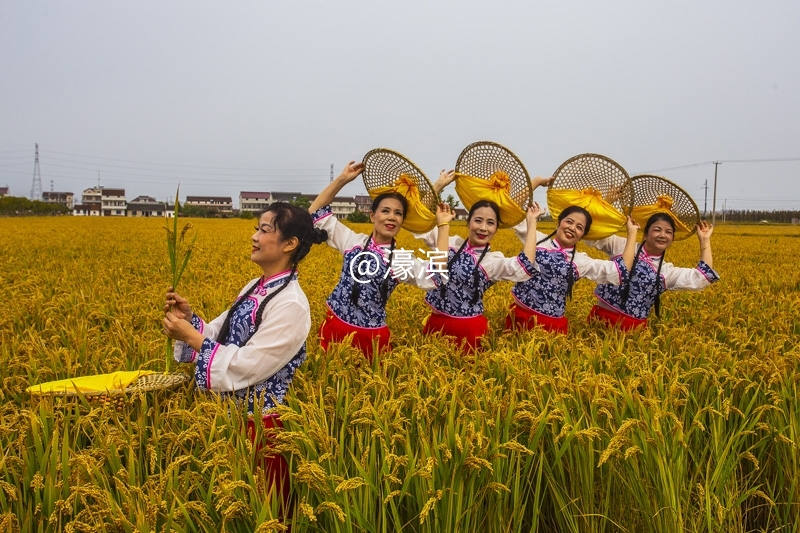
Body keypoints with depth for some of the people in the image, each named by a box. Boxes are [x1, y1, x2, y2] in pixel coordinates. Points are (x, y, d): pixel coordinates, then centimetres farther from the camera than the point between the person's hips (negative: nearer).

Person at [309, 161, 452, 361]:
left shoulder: (403, 259, -1)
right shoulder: (352, 240, 2)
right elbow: (315, 212, 4)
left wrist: (443, 225, -11)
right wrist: (343, 179, -3)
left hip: (372, 337, -1)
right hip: (335, 327, 1)